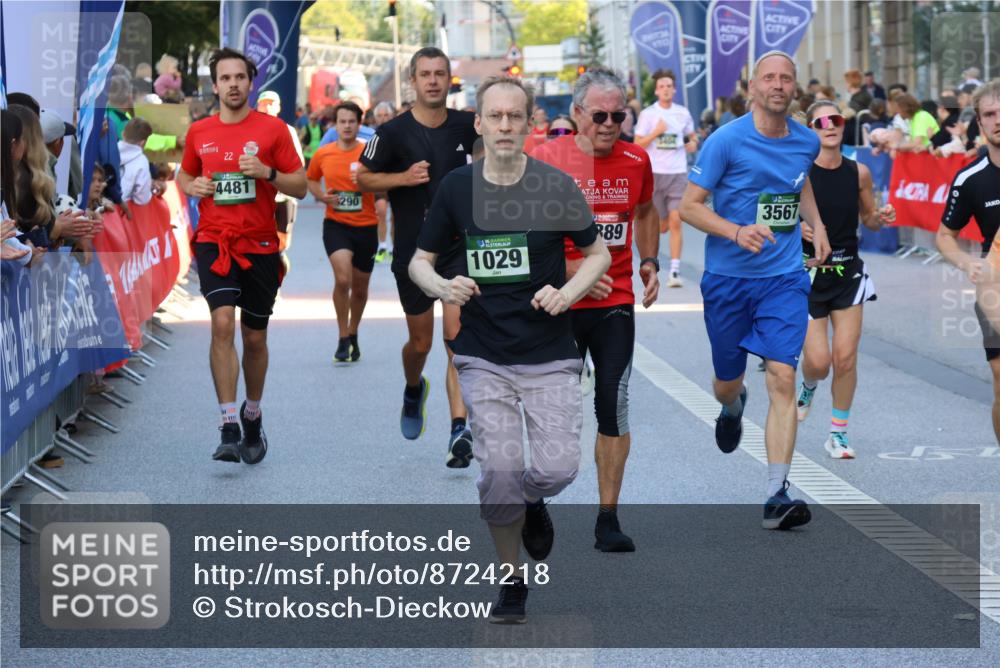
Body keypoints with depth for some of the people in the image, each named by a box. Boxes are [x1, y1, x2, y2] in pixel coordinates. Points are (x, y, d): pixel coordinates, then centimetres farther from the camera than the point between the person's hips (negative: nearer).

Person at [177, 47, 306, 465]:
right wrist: (193, 187, -1)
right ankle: (228, 429, -20)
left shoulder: (273, 129, -1)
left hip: (260, 245, 0)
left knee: (255, 337, 10)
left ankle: (252, 416, 34)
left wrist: (268, 173, -17)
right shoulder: (198, 133, 6)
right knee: (223, 323, -20)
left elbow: (301, 187, 0)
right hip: (214, 241, 0)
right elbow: (184, 176, 21)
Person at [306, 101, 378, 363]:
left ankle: (353, 335, 36)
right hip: (336, 224, -1)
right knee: (342, 278, -21)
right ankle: (343, 339, -7)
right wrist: (321, 195, -2)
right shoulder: (323, 154, 1)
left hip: (366, 226, 1)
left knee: (360, 287, 13)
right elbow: (311, 180, 18)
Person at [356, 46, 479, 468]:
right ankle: (413, 390, 47)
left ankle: (459, 430, -17)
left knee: (458, 338, -13)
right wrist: (403, 178, -16)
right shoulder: (393, 132, -8)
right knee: (420, 342, 13)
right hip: (412, 251, 0)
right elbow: (362, 179, 0)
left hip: (459, 247, 1)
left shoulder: (466, 125, 0)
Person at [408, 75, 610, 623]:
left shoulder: (556, 186, -4)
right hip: (484, 357, 1)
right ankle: (511, 580, 14)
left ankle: (531, 503, 28)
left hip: (550, 356, -1)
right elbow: (420, 260, 10)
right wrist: (443, 286, -12)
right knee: (499, 469, -7)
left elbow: (599, 253, 7)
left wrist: (567, 293, -12)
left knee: (558, 467, -10)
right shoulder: (455, 188, 0)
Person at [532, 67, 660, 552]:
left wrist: (650, 262, 8)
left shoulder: (635, 161, 2)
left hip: (616, 302, 2)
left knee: (614, 407, -5)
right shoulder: (547, 160, -9)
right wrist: (571, 271, -16)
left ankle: (608, 519, 1)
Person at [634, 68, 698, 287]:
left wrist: (693, 143, 0)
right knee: (662, 225, 5)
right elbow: (637, 144, -3)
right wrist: (656, 132, -17)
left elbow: (692, 135, 23)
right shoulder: (648, 114, 0)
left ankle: (675, 271, -10)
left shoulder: (683, 113, 7)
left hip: (678, 173, 1)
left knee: (675, 221, -10)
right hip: (655, 172, -1)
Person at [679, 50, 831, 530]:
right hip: (727, 278, -1)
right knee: (727, 382, 13)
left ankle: (776, 496, -15)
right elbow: (689, 205, -10)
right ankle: (732, 408, 54)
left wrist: (816, 225, 11)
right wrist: (737, 231, -26)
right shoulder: (726, 141, -11)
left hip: (784, 278, 2)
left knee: (782, 379, -13)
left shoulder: (806, 142, 3)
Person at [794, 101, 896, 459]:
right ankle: (808, 387, 33)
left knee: (845, 358, -2)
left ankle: (838, 433, 14)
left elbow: (869, 220, 14)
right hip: (807, 272, -3)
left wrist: (881, 217, -8)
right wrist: (797, 228, -24)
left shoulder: (859, 172, 1)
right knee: (818, 361, -6)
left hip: (848, 273, 3)